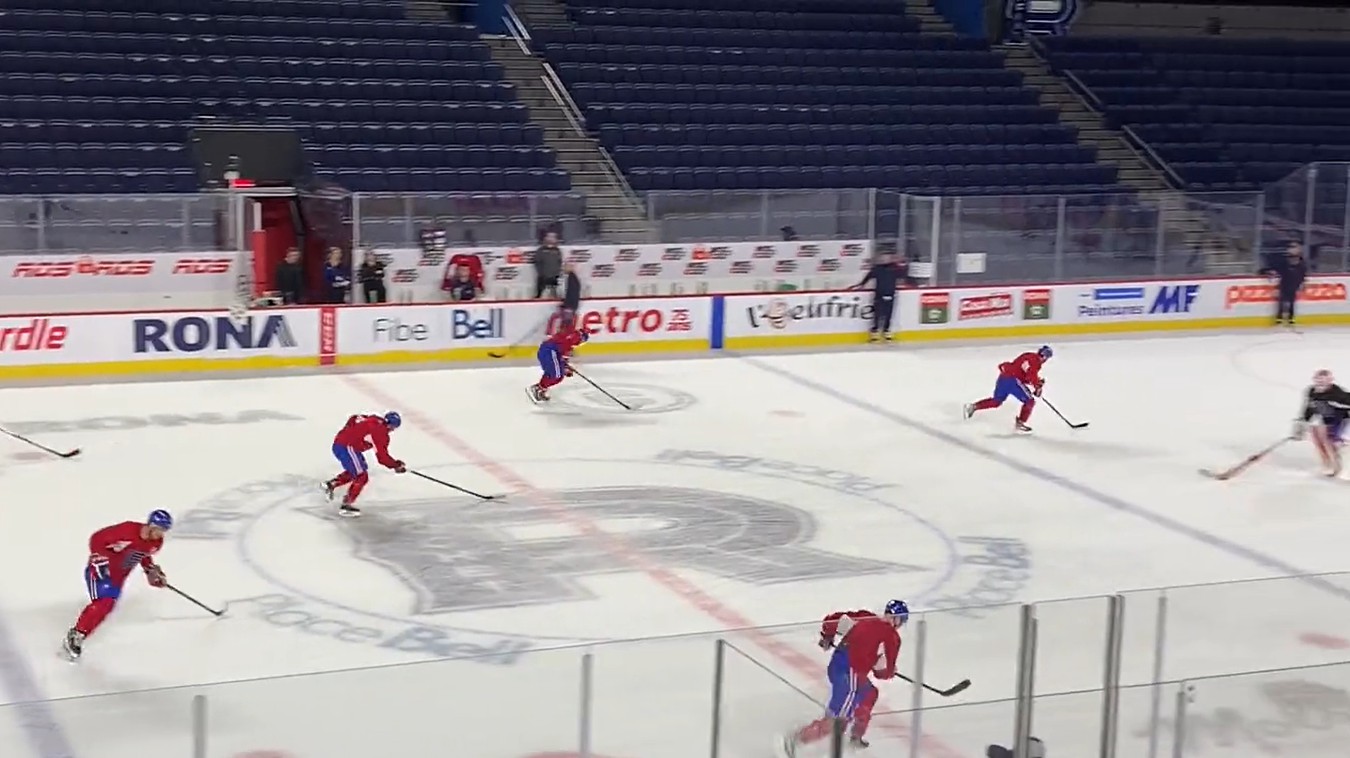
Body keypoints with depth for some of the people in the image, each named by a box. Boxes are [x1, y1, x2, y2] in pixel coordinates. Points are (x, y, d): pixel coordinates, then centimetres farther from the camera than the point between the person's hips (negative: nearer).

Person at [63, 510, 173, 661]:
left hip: (118, 576, 7)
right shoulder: (128, 530, -29)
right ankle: (75, 635, -12)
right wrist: (99, 559, -26)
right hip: (101, 569, -7)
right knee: (103, 602, -20)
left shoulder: (156, 542, -5)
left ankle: (78, 637, 12)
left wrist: (152, 571, 10)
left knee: (107, 606, 2)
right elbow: (97, 539, -22)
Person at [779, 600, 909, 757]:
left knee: (869, 694, 32)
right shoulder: (891, 636, -6)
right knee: (834, 721, -4)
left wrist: (827, 637, 29)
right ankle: (792, 742, -9)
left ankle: (856, 737, 41)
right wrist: (890, 672, 21)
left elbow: (835, 619, 10)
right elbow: (884, 671, -3)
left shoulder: (866, 617, 10)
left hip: (836, 664, 9)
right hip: (848, 674, -9)